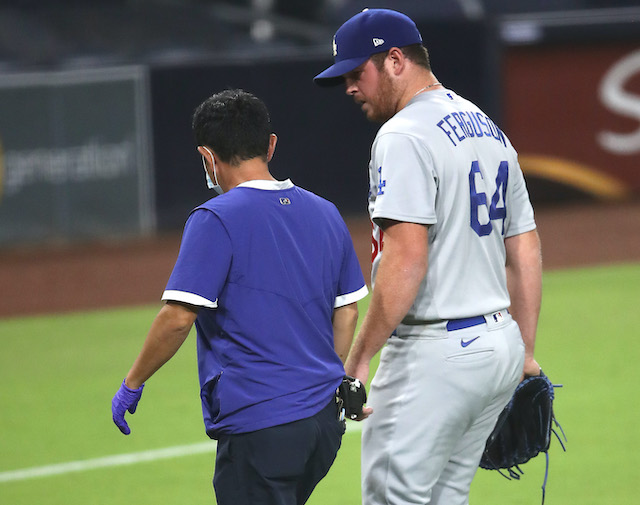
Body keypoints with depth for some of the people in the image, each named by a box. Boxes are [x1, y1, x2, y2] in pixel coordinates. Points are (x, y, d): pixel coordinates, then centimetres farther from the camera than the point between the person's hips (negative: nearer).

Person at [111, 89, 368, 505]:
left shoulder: (217, 220, -10)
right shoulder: (326, 214, 12)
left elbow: (179, 316, -15)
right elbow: (348, 310, 16)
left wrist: (132, 384, -4)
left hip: (258, 426, -7)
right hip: (325, 421, 7)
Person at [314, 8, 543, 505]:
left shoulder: (404, 137, -12)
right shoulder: (491, 131, 17)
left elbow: (407, 259, -22)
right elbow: (526, 251, 19)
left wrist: (359, 358, -20)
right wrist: (524, 351, 22)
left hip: (435, 353, -9)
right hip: (499, 343, 9)